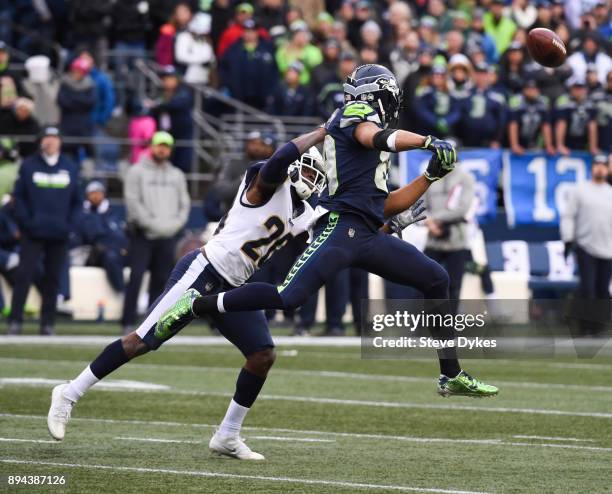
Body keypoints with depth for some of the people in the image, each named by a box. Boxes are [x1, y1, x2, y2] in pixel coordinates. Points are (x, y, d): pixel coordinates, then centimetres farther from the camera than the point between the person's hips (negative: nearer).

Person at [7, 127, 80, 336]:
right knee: (24, 275, -8)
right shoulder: (29, 165, 2)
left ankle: (48, 323, 10)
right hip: (33, 232, -2)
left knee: (53, 279, 5)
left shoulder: (70, 167, 8)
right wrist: (26, 221, -9)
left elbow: (76, 201, 12)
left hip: (59, 234, 2)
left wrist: (69, 224, -1)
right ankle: (15, 321, -6)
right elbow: (19, 196, 2)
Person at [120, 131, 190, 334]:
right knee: (136, 277, -11)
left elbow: (184, 203, 14)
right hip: (143, 234, -4)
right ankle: (128, 322, -11)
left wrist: (174, 224, -4)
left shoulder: (177, 175, 17)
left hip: (168, 236, 4)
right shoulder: (136, 172, 3)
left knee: (161, 279, 3)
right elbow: (133, 202, -6)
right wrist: (152, 224, -14)